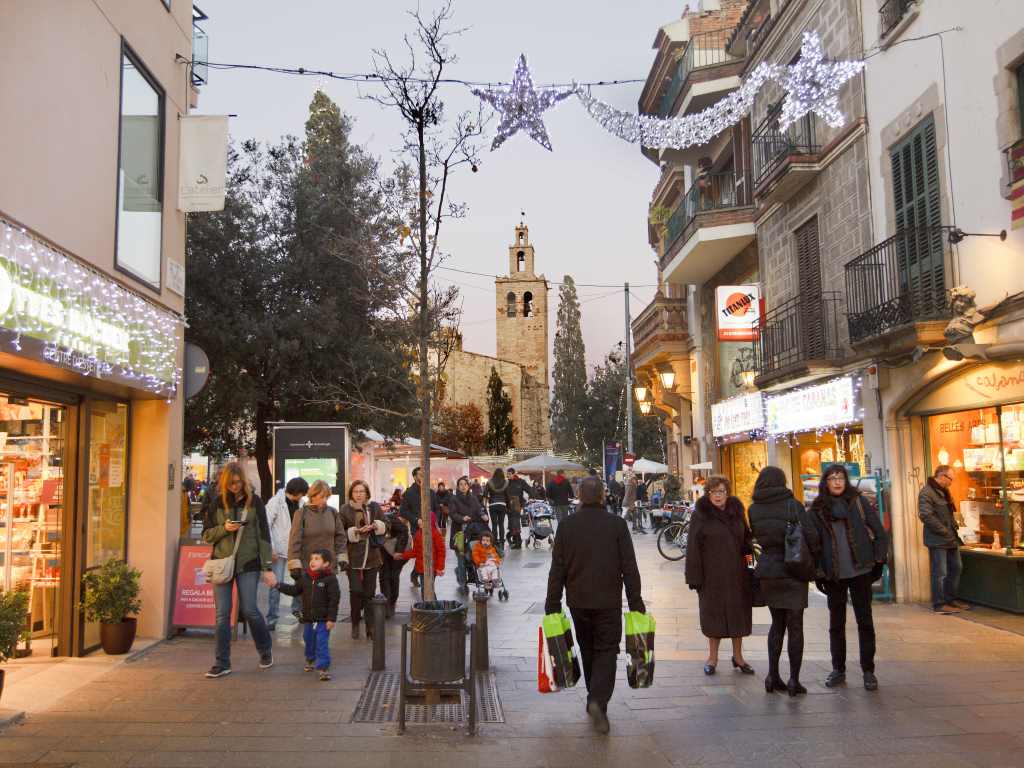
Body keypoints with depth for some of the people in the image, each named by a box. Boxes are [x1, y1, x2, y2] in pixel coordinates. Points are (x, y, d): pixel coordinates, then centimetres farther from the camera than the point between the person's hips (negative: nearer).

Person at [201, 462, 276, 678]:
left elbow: (264, 535, -1)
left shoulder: (254, 502, 0)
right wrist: (224, 528, -13)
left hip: (248, 563, -2)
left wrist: (267, 567, -5)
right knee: (222, 614, 2)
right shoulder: (216, 503, 5)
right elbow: (206, 535, 8)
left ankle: (266, 650, 22)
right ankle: (222, 663, 11)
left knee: (249, 610, -3)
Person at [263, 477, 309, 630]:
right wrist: (271, 549, -14)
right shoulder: (275, 502, -8)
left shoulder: (299, 503, 9)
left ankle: (297, 608, 28)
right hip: (280, 549, -5)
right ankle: (272, 619, 6)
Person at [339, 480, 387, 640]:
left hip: (372, 557, 3)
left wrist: (376, 526, -8)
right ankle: (355, 625, 15)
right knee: (355, 591, -3)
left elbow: (385, 528, 13)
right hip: (353, 557, -3)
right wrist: (356, 531, -18)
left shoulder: (375, 507, 6)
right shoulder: (345, 510, -4)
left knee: (370, 593, 7)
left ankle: (370, 627, 15)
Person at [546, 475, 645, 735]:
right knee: (606, 651, 3)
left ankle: (595, 699, 27)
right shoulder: (617, 525, -7)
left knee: (588, 650, 17)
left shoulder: (566, 526, -2)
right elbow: (629, 567, -6)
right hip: (609, 602, -2)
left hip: (578, 601, 2)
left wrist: (552, 605, 5)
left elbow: (557, 569, -1)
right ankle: (598, 700, -15)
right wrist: (636, 603, 1)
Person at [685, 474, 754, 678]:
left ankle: (738, 656, 25)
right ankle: (713, 657, 20)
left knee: (738, 612, 9)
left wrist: (751, 547, -4)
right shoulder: (700, 515, -6)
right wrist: (694, 577, -12)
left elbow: (746, 537, 17)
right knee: (713, 614, 5)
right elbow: (693, 547, -8)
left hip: (736, 573, 3)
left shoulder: (737, 512, 6)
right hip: (711, 574, -3)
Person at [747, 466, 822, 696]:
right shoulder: (792, 505, -11)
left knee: (777, 623, 16)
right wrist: (815, 559, 2)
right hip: (793, 571, -4)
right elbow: (812, 535, -14)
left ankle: (773, 675, 12)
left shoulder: (753, 509, 1)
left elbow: (758, 537, 7)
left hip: (768, 571, 4)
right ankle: (794, 680, 6)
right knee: (795, 626, 5)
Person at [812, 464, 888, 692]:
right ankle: (838, 670, 21)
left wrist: (879, 559, -4)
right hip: (833, 574, 1)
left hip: (860, 570, -1)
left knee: (865, 621, 5)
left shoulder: (858, 501, -1)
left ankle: (868, 671, 15)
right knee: (836, 623, 10)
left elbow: (879, 530, 1)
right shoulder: (818, 508, 2)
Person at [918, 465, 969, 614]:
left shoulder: (943, 492, 15)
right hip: (937, 540, -10)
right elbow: (926, 516, -23)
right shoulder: (926, 493, -16)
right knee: (940, 573, -4)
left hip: (950, 538, 10)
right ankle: (939, 604, 4)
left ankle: (951, 599, 28)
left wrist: (954, 526, 8)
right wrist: (945, 531, -19)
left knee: (956, 568, 16)